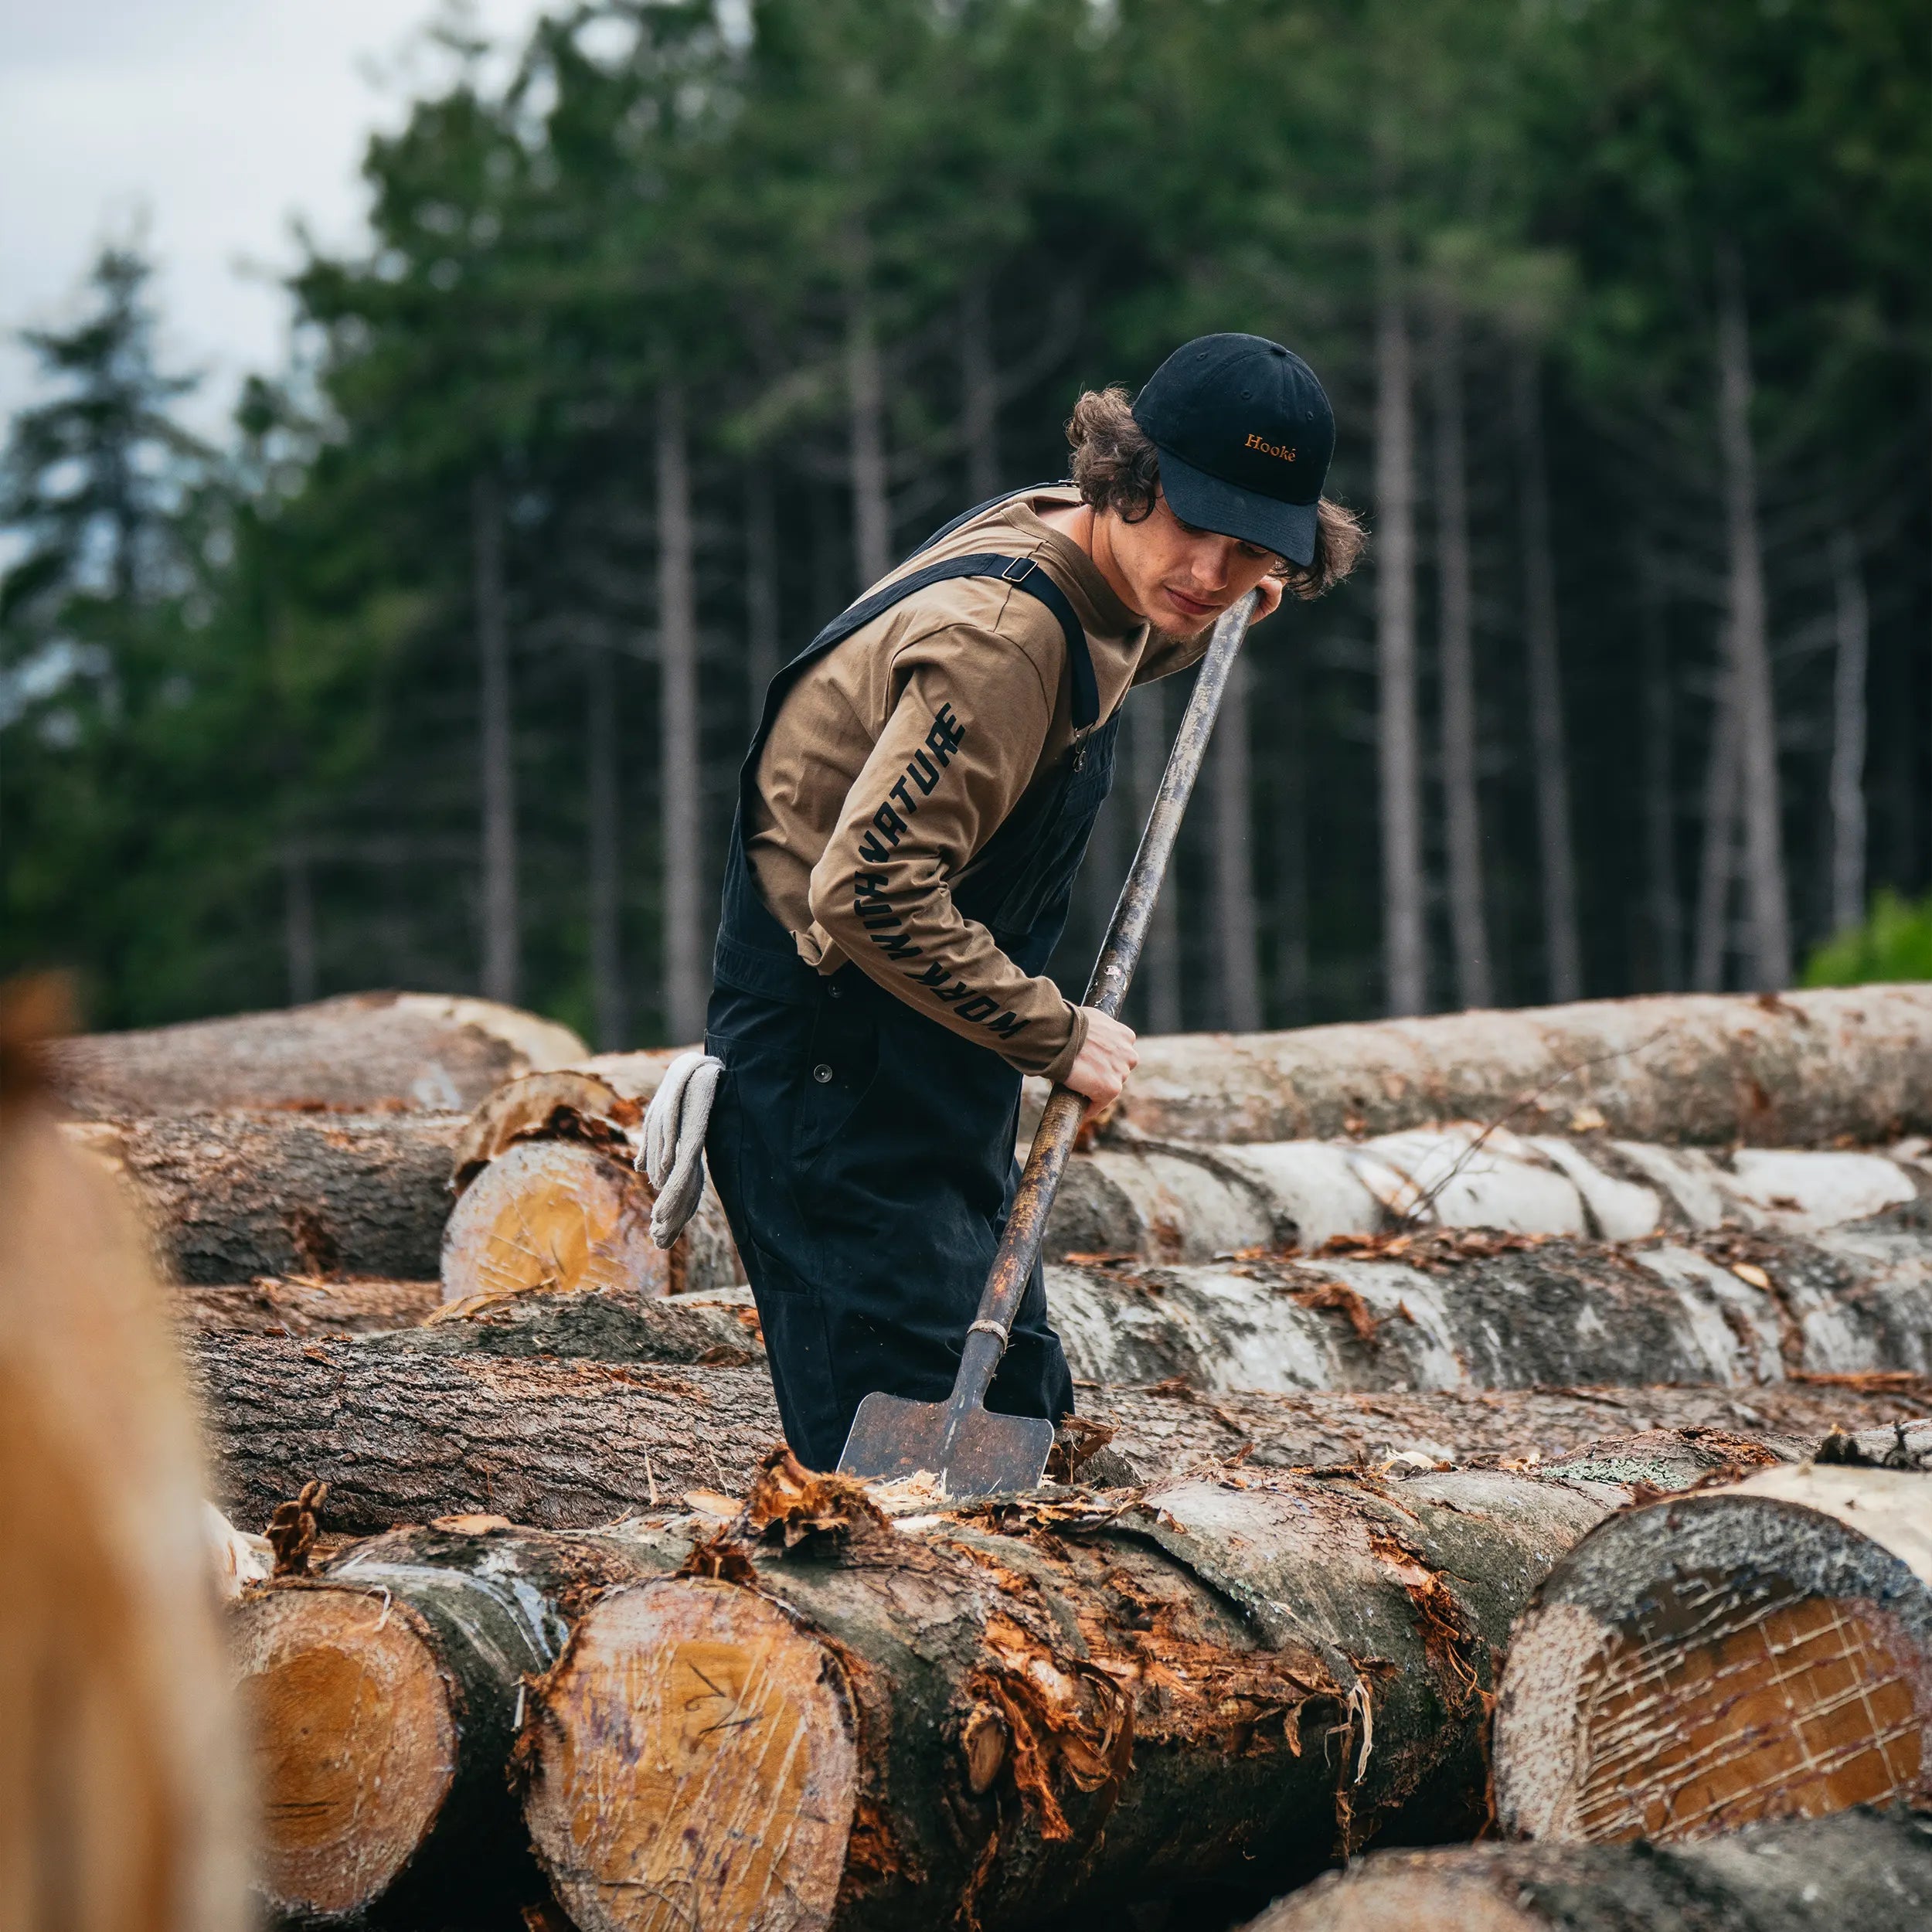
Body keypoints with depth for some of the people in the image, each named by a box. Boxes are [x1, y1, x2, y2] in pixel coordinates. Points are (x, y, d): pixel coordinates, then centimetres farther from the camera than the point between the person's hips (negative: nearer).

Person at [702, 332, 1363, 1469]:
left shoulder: (1096, 589, 5)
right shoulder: (999, 630, -25)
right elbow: (869, 888, -31)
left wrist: (1198, 633, 15)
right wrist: (1057, 1035, -22)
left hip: (932, 1075, 10)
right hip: (836, 1070, -10)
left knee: (1022, 1418, 16)